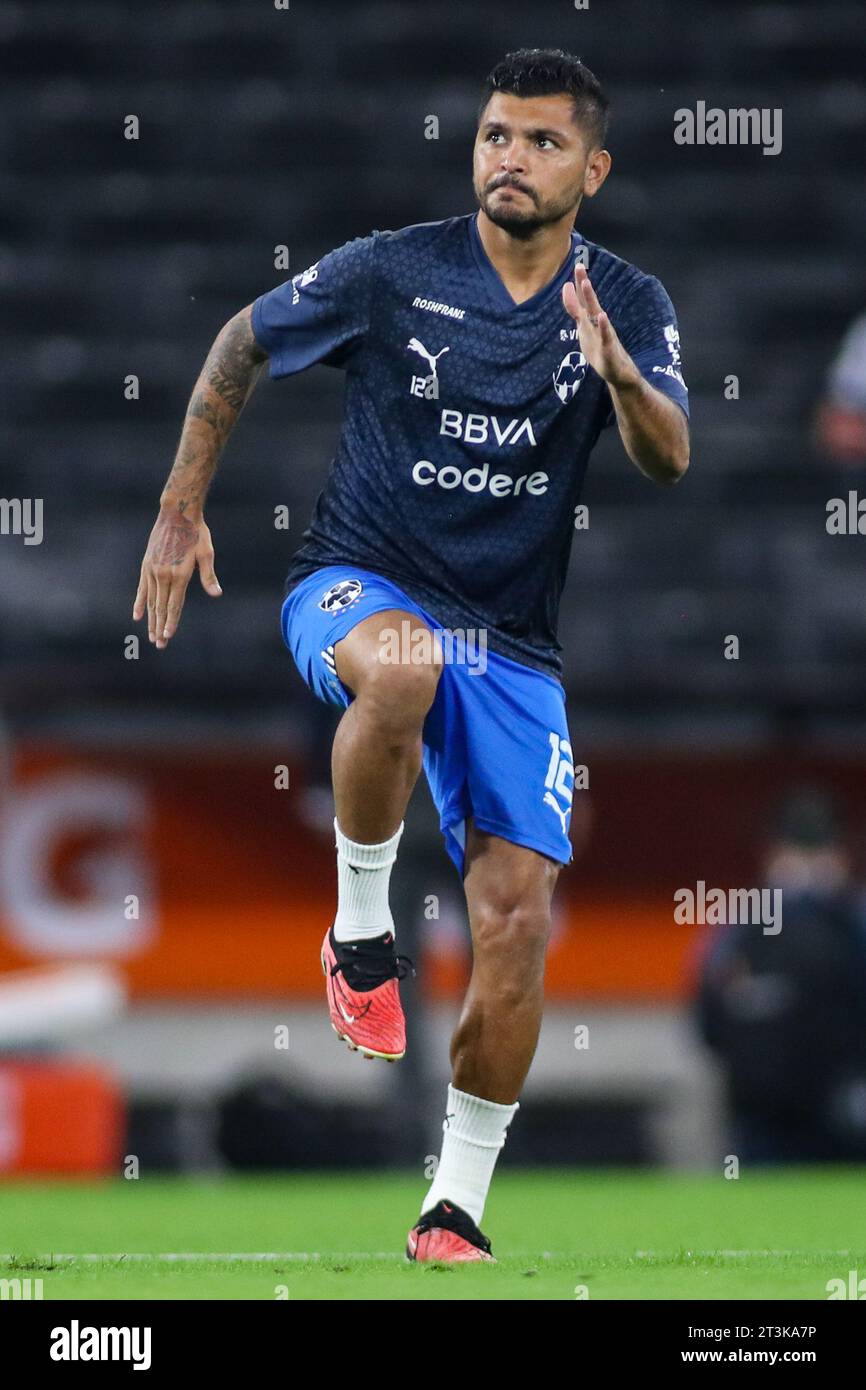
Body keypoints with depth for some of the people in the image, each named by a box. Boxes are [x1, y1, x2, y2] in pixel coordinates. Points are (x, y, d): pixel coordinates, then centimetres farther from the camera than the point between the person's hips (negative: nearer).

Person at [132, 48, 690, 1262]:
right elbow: (242, 345, 8)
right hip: (356, 589, -3)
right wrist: (181, 511, 5)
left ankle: (455, 1211, 5)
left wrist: (619, 373, -37)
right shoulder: (392, 272, -7)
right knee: (405, 663, -40)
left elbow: (669, 463, -17)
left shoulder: (629, 305, -1)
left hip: (512, 646, 3)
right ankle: (359, 928, -19)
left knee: (518, 914, -8)